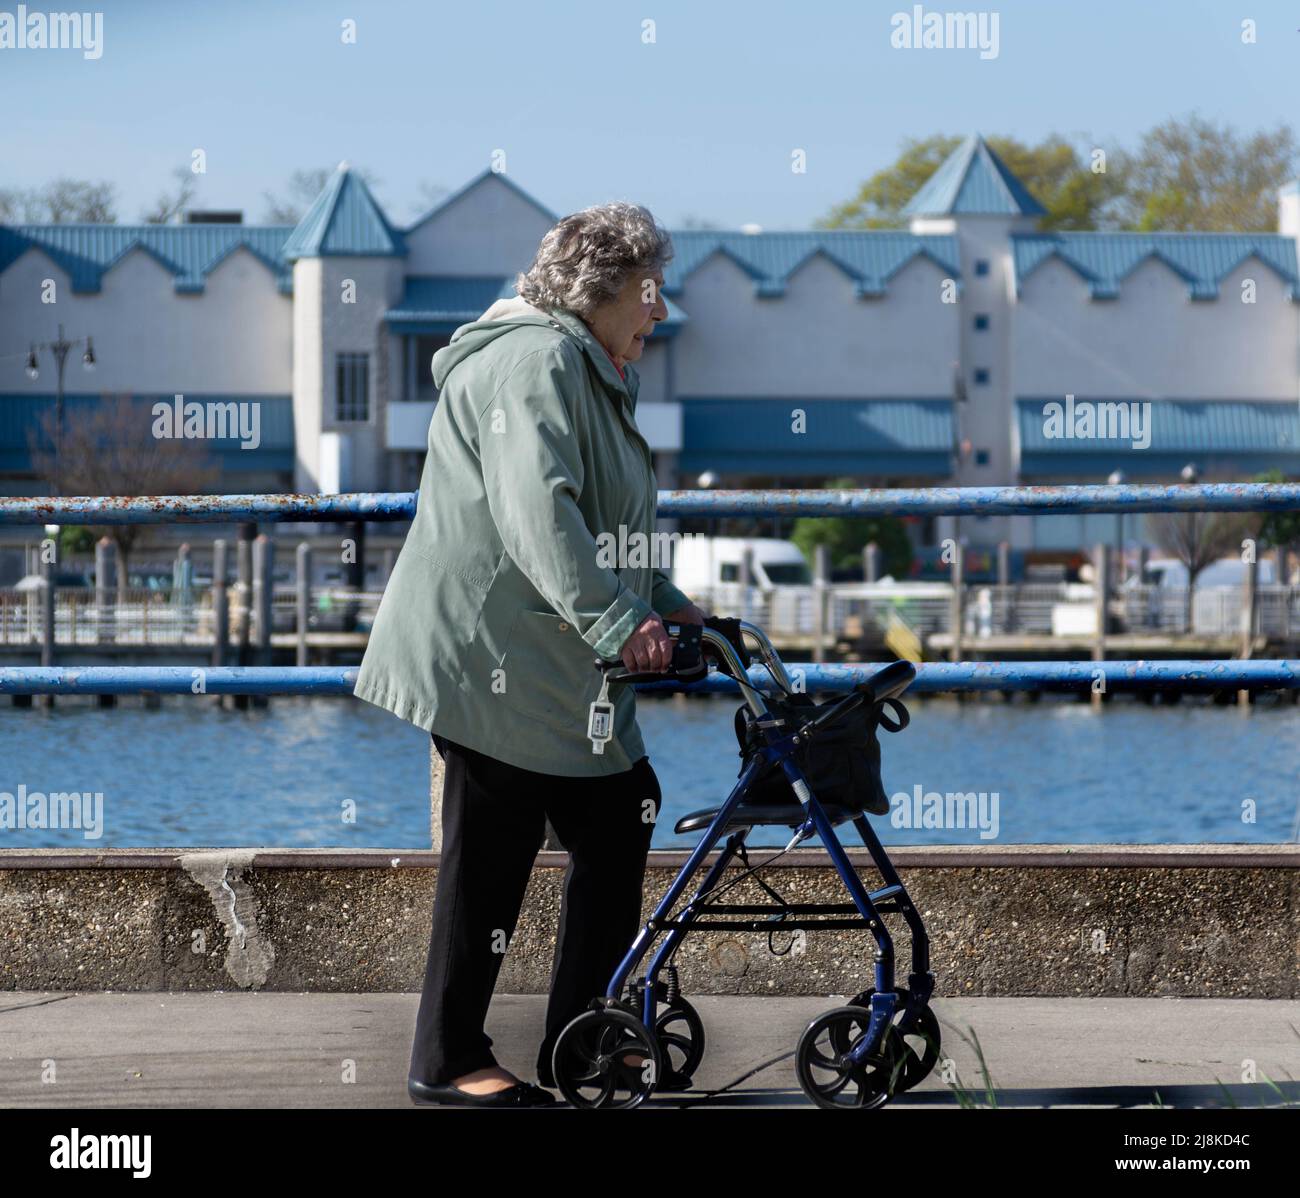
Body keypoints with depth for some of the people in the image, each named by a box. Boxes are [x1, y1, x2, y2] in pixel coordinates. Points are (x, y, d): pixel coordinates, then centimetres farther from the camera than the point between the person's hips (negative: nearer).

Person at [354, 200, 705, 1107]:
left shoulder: (586, 374, 21)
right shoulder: (536, 361, -15)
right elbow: (538, 512, -27)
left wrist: (664, 604, 16)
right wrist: (617, 621, -31)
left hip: (549, 666, 11)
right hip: (491, 654, -11)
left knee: (620, 817, 10)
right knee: (491, 854, -5)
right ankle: (449, 1063, 3)